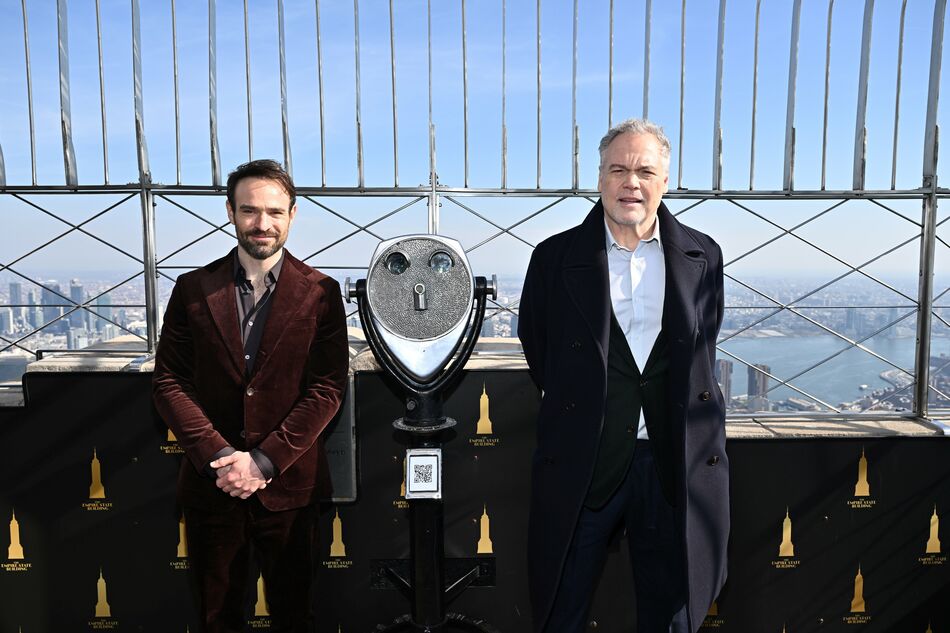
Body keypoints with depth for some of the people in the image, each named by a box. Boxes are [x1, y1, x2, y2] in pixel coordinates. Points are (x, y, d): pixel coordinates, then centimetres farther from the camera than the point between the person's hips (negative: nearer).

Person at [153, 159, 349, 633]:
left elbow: (327, 389, -8)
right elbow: (169, 382, -2)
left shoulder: (321, 293, -4)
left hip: (287, 482, -1)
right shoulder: (194, 288, 0)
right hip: (211, 482, 1)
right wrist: (219, 456, -13)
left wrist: (264, 461, -14)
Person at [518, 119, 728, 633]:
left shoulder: (702, 257, 4)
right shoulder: (556, 257, -2)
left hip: (676, 462, 2)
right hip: (583, 464, -1)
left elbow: (701, 353, 14)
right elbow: (536, 345, 8)